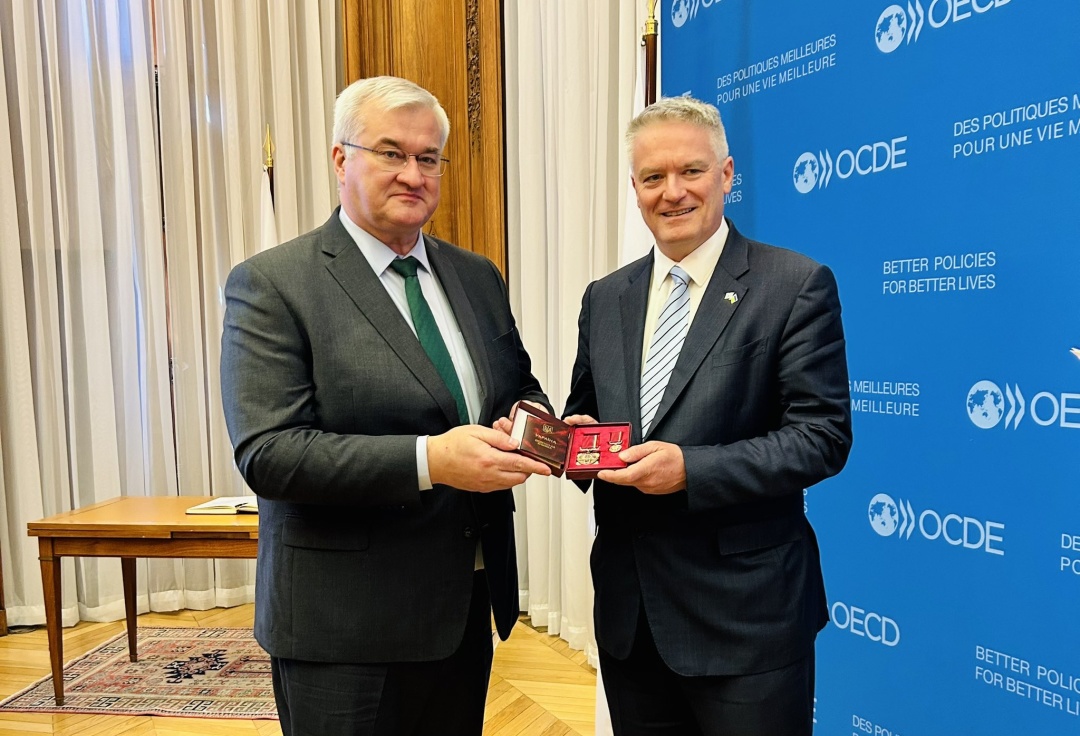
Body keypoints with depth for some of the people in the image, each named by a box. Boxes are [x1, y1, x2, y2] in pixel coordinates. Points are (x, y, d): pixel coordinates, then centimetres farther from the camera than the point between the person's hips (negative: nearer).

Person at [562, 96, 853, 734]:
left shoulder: (796, 285, -8)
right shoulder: (605, 299, 8)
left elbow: (823, 435, -12)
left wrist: (691, 469, -22)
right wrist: (575, 438, -9)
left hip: (745, 616, -4)